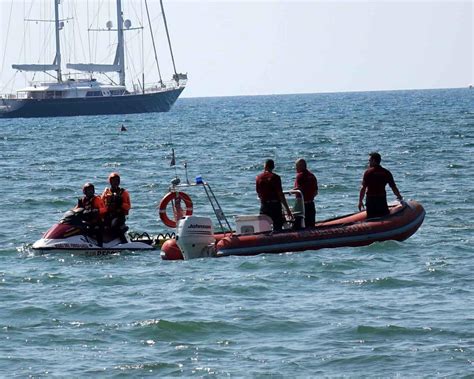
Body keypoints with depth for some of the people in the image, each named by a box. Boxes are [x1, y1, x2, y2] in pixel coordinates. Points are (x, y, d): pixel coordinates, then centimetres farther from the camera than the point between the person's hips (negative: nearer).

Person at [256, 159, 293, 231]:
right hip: (275, 205, -3)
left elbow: (259, 194, 11)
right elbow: (280, 194, -11)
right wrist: (287, 209, -8)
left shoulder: (258, 178, 3)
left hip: (264, 205, 3)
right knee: (277, 228, 0)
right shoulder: (275, 177, -8)